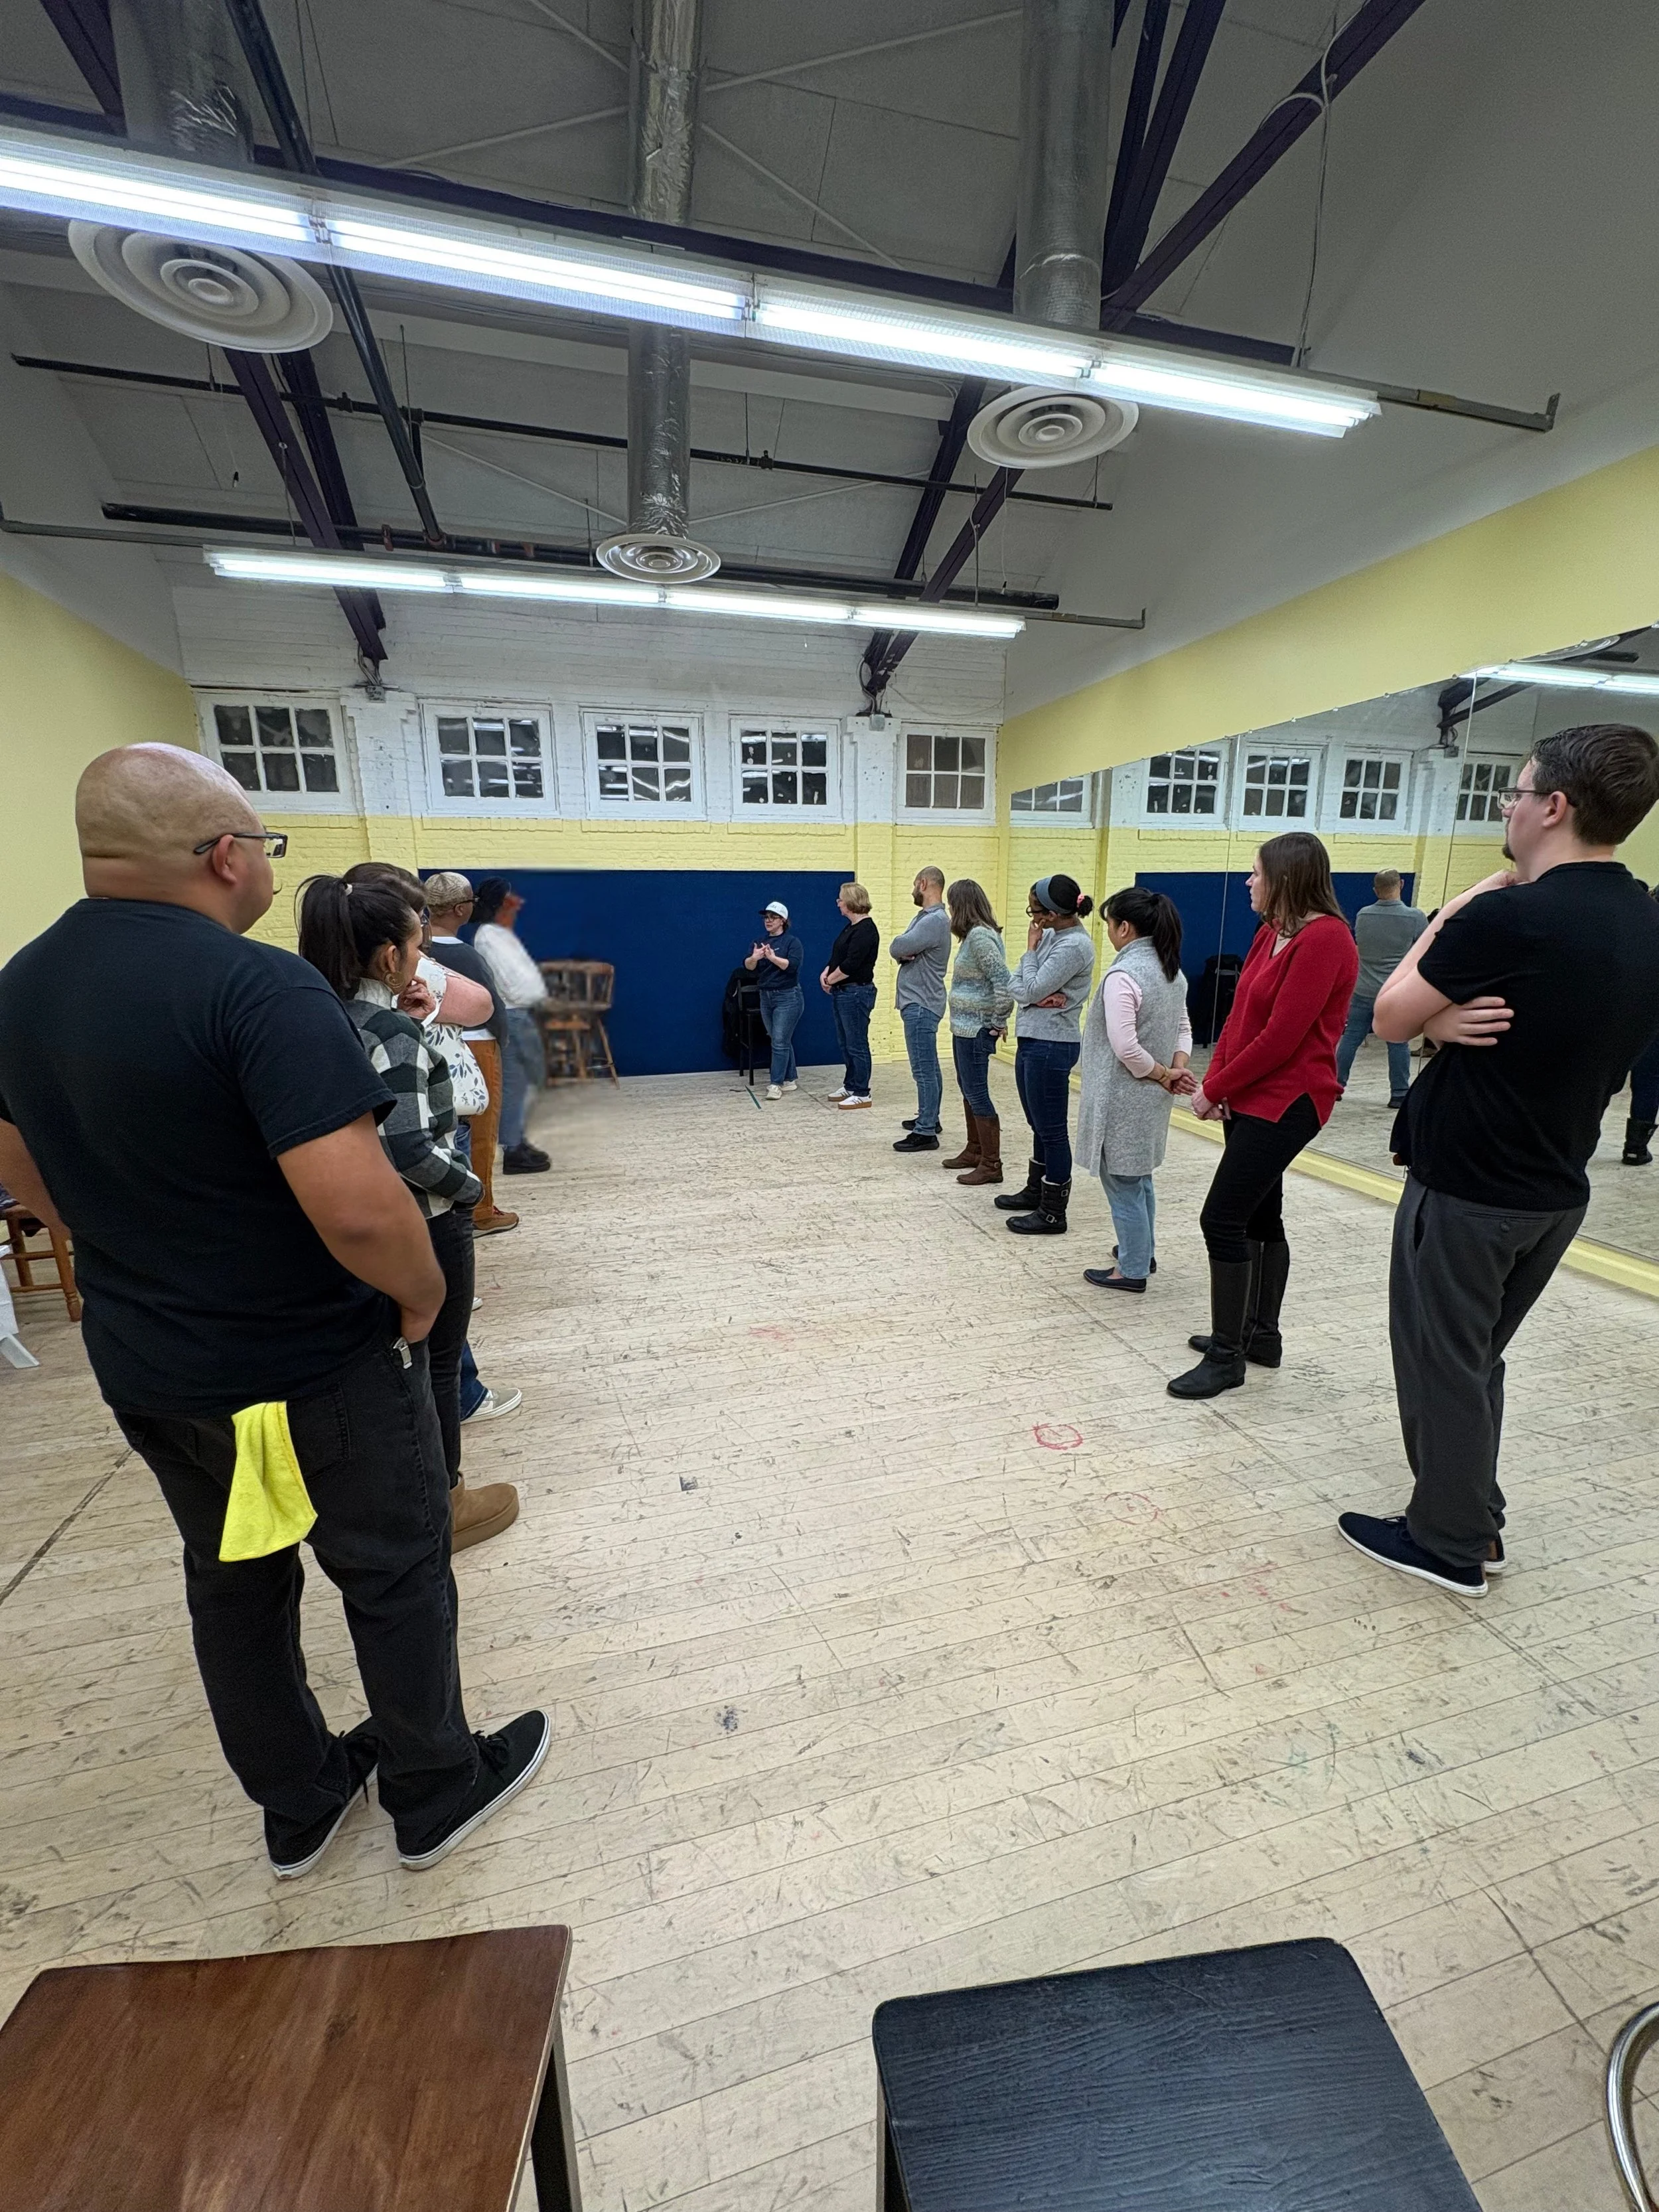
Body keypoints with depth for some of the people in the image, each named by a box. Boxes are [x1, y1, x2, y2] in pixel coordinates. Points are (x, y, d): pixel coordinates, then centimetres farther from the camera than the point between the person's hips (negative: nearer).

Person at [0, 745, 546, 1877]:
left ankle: (298, 1804, 46)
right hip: (316, 1367, -7)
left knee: (232, 1579, 24)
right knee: (395, 1576, 15)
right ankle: (437, 1792, 38)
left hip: (141, 1366, 8)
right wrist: (425, 1293, -15)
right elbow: (358, 1207, -34)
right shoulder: (260, 987, -26)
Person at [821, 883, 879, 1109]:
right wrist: (825, 972, 0)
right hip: (841, 993, 10)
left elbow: (851, 963, -22)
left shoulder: (866, 930, -15)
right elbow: (837, 956, 18)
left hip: (857, 993, -10)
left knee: (857, 1045, -4)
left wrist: (830, 980, -11)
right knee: (846, 1044, 16)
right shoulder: (850, 927, 15)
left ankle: (862, 1094, 4)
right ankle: (850, 1086, 27)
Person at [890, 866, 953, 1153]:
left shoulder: (935, 920, -17)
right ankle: (929, 1118, 30)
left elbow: (897, 947, -21)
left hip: (921, 1005, -11)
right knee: (929, 1068, 18)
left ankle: (926, 1133, -4)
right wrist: (906, 953, -10)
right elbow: (898, 950, 10)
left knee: (924, 1070, -8)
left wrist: (904, 949, 1)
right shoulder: (924, 917, 15)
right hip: (918, 1001, 11)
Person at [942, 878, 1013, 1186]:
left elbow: (1004, 981, -24)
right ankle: (974, 1150, 30)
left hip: (976, 1028, -10)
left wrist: (999, 1022, -16)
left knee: (976, 1093, -5)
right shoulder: (975, 934, 13)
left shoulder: (980, 936, -18)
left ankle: (991, 1165, 3)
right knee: (967, 1089, 17)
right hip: (964, 1026, 10)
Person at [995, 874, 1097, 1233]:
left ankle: (1053, 1213, 11)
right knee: (1039, 1126, 20)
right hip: (1031, 1041, 9)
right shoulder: (1052, 936, 9)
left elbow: (1032, 989, -19)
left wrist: (1031, 950, -7)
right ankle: (1035, 1192, 35)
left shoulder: (1075, 945, -18)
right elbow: (1014, 984, 7)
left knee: (1052, 1131, 0)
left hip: (1051, 1046, -9)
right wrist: (1037, 998, -13)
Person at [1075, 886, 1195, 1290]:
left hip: (1122, 1097, -9)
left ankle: (1132, 1270, 16)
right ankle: (1142, 1250, 38)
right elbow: (1183, 1028, 12)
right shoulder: (1172, 971, 8)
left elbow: (1125, 1047, -26)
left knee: (1122, 1183, 4)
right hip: (1150, 1099, 9)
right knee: (1139, 1177, 23)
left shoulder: (1123, 975, -21)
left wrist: (1164, 1075, -13)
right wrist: (1178, 1068, -2)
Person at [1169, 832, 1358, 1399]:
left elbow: (1280, 1037, -21)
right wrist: (1215, 1079, -4)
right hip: (1250, 1097, 9)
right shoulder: (1271, 933, 11)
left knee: (1222, 1219, -9)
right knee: (1260, 1216, 16)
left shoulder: (1324, 939, -17)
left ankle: (1227, 1357, 4)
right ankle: (1261, 1335, 31)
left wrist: (1214, 1089, -13)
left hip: (1284, 1102, -9)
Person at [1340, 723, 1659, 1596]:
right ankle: (1475, 1522, 35)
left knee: (1443, 1363, 9)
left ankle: (1447, 1543, 25)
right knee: (1477, 1358, 22)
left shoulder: (1507, 916, -23)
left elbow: (1390, 1017, -12)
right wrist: (1459, 1018, -7)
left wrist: (1449, 918, 0)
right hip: (1555, 1190, 8)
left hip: (1465, 1190, -8)